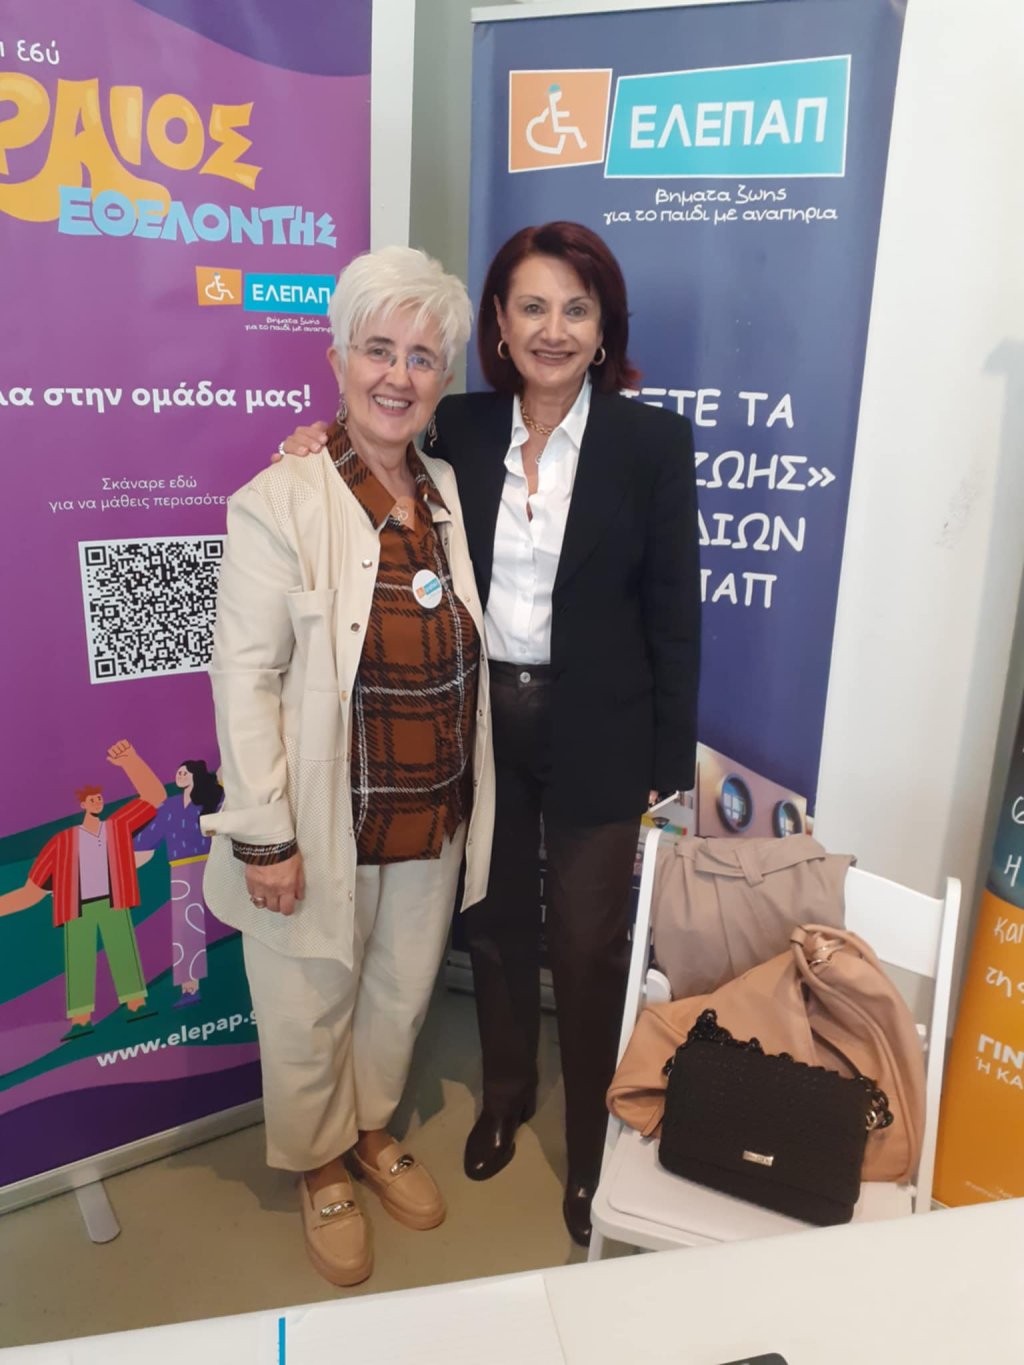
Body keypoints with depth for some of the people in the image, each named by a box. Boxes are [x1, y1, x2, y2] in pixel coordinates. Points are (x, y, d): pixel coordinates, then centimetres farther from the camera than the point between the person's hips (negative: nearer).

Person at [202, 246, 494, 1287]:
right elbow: (246, 680, -16)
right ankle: (317, 1166, 44)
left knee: (400, 992, 23)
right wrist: (265, 834, -16)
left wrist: (471, 803, 9)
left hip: (432, 819, 6)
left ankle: (372, 1129, 51)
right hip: (322, 827, -5)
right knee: (309, 1010, 16)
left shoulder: (449, 493, 3)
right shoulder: (278, 504, -16)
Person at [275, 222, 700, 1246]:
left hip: (597, 734, -3)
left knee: (587, 944, 7)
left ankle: (593, 1143, 33)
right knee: (495, 922, 19)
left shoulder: (651, 440, -8)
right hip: (482, 718, 3)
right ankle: (506, 1090, 46)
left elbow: (674, 612, -7)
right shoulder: (462, 429, 0)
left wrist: (670, 765, -6)